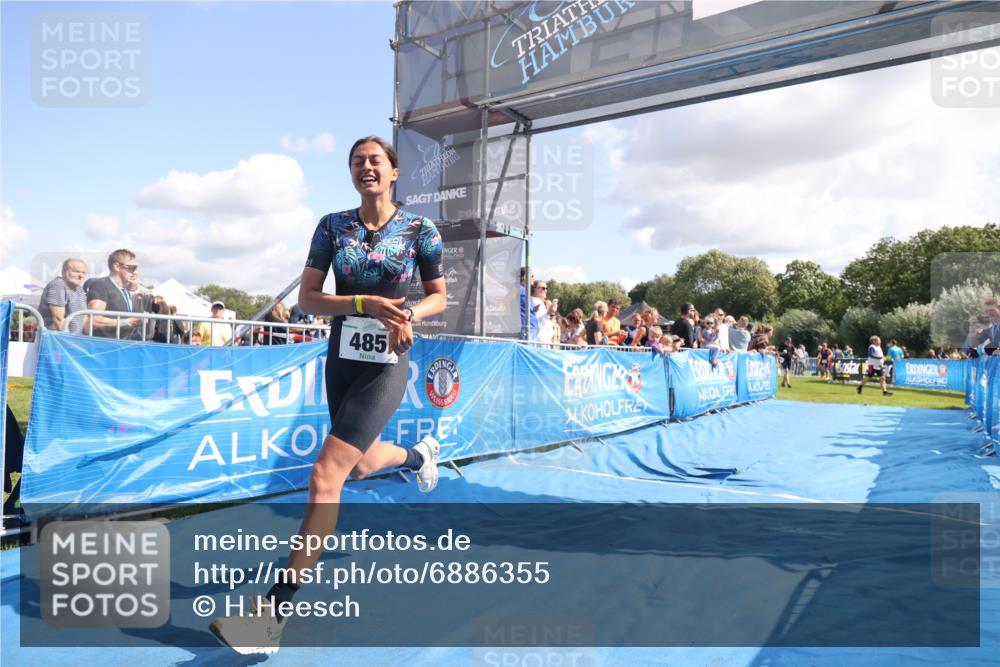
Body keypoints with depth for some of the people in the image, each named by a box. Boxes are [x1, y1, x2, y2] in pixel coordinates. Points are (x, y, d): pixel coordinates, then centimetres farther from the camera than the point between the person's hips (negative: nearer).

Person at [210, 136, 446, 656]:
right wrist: (366, 303, -20)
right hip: (342, 358, 4)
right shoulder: (332, 225, 1)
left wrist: (409, 314, -16)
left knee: (325, 475, -15)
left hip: (387, 364, -4)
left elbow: (439, 296, 6)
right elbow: (308, 298, -3)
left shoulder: (420, 230, -3)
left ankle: (274, 610, -7)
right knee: (363, 465, 22)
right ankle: (418, 454, 57)